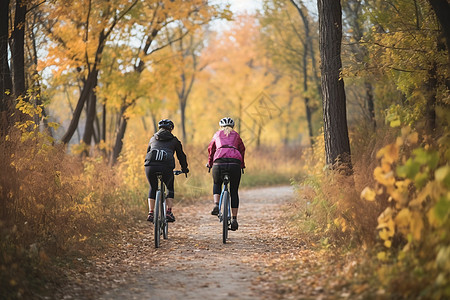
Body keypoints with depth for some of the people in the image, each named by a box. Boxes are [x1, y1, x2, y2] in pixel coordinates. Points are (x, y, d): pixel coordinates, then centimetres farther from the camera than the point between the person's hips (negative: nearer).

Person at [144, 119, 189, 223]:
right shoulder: (174, 140, 20)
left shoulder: (153, 139, 26)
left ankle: (150, 213, 13)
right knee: (170, 188, 23)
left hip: (150, 166, 2)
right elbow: (181, 156, 28)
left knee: (153, 188, 25)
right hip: (166, 168, -2)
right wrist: (185, 169, 42)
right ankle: (169, 212, 12)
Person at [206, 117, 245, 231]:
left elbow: (211, 149, 31)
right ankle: (234, 219, 8)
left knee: (217, 184, 27)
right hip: (235, 163, 0)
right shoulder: (236, 135, 25)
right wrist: (242, 165, 38)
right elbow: (242, 150, 26)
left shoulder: (217, 134, 25)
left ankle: (216, 205, 2)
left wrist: (209, 163, 45)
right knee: (234, 191, 12)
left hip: (219, 162, 0)